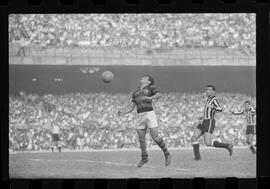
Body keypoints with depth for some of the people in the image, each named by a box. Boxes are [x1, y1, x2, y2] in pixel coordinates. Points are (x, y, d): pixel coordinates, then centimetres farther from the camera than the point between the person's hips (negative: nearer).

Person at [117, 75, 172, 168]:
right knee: (141, 138, 5)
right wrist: (123, 112, -2)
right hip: (140, 116, 5)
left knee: (155, 137, -10)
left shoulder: (150, 88, 5)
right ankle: (144, 158, 24)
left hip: (150, 114, -5)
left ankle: (167, 154, 5)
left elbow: (159, 95, -14)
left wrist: (150, 98, -32)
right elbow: (131, 108, 16)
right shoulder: (135, 93, 21)